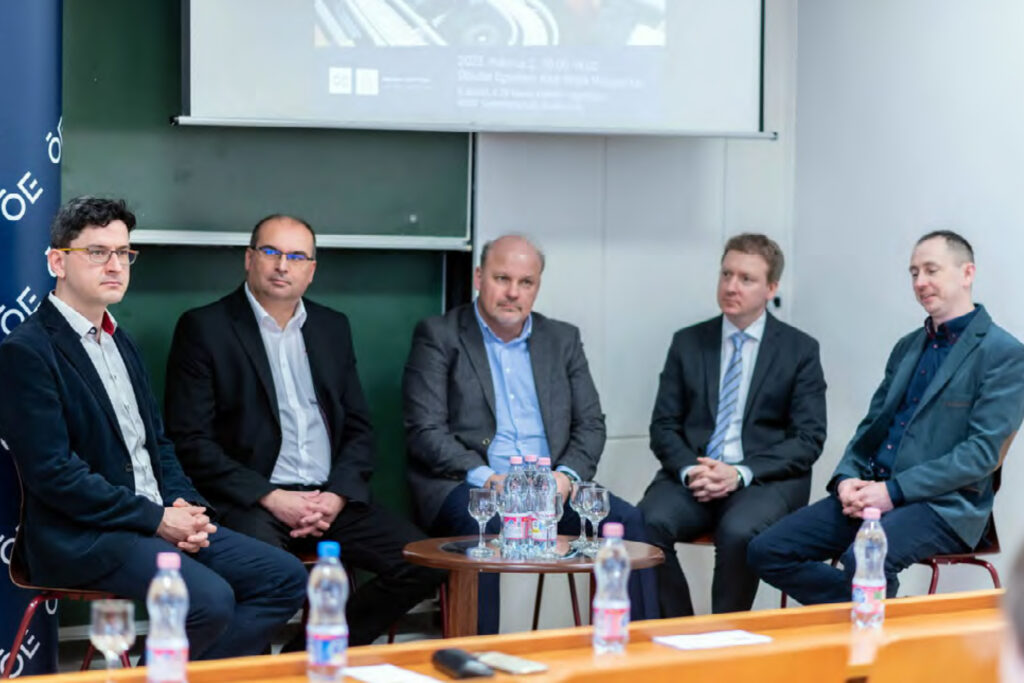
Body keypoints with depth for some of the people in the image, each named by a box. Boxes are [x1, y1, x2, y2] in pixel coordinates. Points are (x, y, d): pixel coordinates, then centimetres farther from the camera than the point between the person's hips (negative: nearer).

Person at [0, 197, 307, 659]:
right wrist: (156, 518, -16)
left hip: (162, 521, 9)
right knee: (209, 599, -29)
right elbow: (53, 473, -17)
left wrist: (186, 506, 0)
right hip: (84, 539, -9)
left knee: (285, 578, -5)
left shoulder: (120, 343, 18)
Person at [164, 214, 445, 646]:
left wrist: (337, 495, -3)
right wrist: (271, 498, -14)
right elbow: (190, 441, -6)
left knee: (424, 562, -12)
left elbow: (358, 428, 17)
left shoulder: (333, 328, 17)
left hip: (329, 498, 6)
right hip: (248, 502, -6)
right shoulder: (205, 328, 1)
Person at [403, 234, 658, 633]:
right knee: (482, 526, -38)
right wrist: (487, 478, -19)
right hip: (466, 486, -4)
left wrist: (566, 476, -8)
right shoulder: (439, 336, 4)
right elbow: (424, 431, -5)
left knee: (627, 520, -21)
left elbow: (591, 424, 14)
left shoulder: (562, 340, 18)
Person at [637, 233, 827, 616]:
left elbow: (808, 439, 0)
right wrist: (688, 470, -11)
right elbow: (663, 426, 11)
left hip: (766, 480, -2)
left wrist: (742, 473, -13)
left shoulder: (799, 350, 6)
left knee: (738, 531, -36)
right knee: (646, 523, -29)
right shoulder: (688, 343, 14)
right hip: (692, 475, 2)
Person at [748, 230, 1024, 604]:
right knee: (765, 552, -10)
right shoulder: (907, 346, 20)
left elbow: (982, 452, -12)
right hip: (870, 491, 7)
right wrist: (846, 478, -1)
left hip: (943, 504, -7)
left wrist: (894, 491, -17)